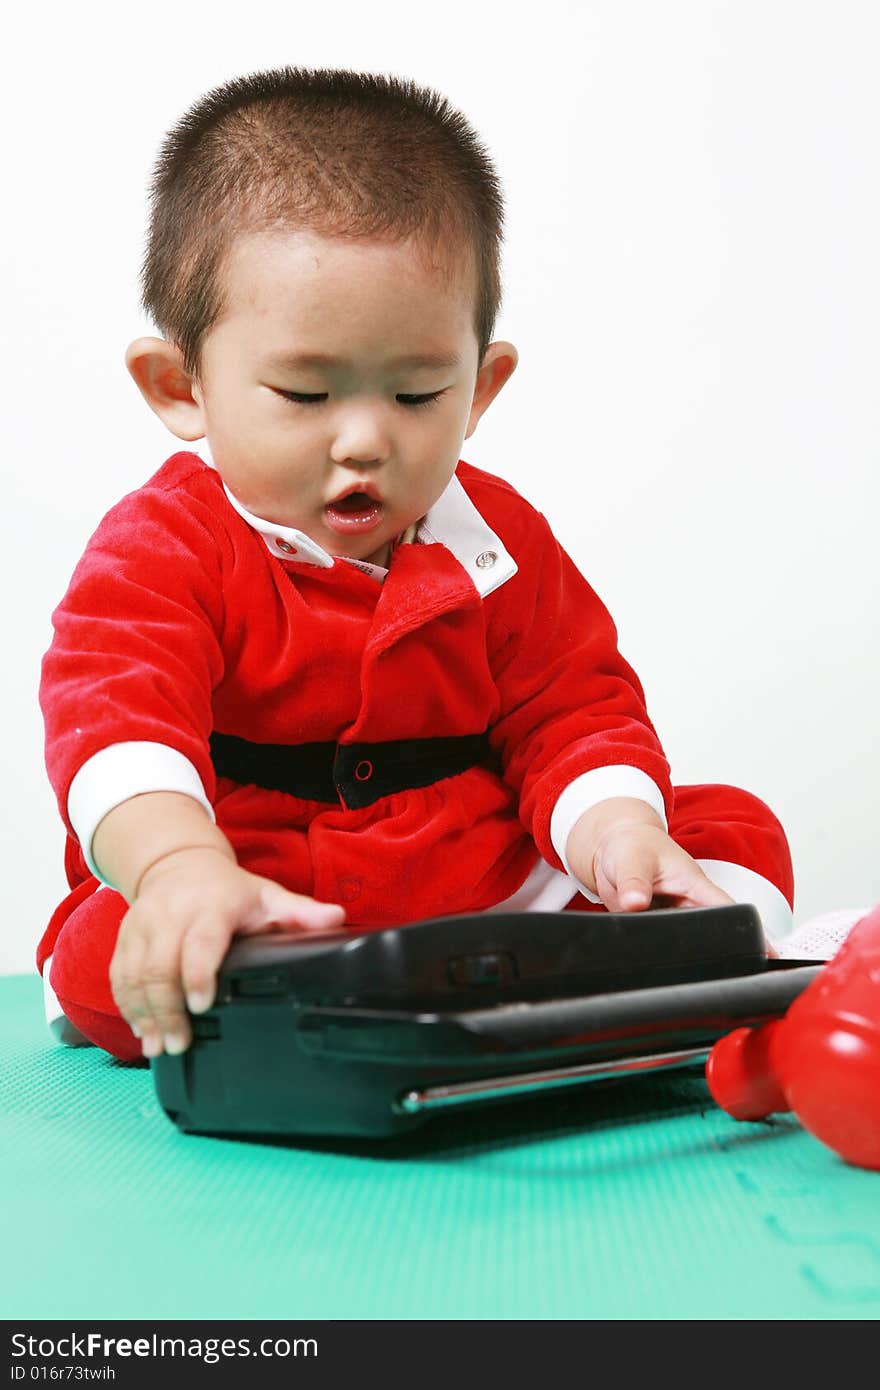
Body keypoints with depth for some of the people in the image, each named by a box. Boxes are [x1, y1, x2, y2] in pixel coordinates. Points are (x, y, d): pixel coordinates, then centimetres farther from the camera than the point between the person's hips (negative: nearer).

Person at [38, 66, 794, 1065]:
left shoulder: (501, 542, 3)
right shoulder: (161, 549, -11)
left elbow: (574, 714, 2)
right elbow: (115, 717, -28)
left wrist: (613, 832, -21)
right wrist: (182, 866, -50)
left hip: (497, 901, 4)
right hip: (261, 933, -3)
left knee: (737, 831, -4)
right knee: (105, 954, -33)